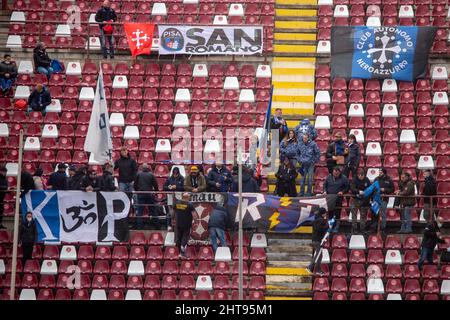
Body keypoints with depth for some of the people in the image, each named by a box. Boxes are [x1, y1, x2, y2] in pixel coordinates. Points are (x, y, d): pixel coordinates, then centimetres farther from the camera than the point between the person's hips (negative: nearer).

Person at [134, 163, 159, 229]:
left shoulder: (138, 174, -3)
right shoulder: (151, 175, -3)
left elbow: (135, 185, 1)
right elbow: (155, 185, -1)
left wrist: (137, 191, 16)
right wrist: (156, 192, 14)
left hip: (141, 195, -1)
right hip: (150, 195, 1)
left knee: (139, 211, 3)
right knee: (153, 210, 11)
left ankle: (139, 225, -3)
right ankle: (157, 225, 14)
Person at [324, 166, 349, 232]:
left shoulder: (343, 178, -6)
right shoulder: (329, 177, 2)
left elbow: (347, 187, 0)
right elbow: (325, 185, 14)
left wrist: (342, 192, -14)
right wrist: (325, 191, -2)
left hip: (338, 198, -3)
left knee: (337, 212, 2)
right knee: (330, 212, 9)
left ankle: (336, 227, 12)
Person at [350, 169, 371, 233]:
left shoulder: (367, 180, 2)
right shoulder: (354, 180, -8)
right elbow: (352, 188, -20)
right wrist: (358, 191, -36)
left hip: (364, 200, 3)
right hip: (356, 200, -3)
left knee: (363, 215, 9)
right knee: (354, 214, -5)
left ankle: (362, 229, 18)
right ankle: (354, 229, 1)